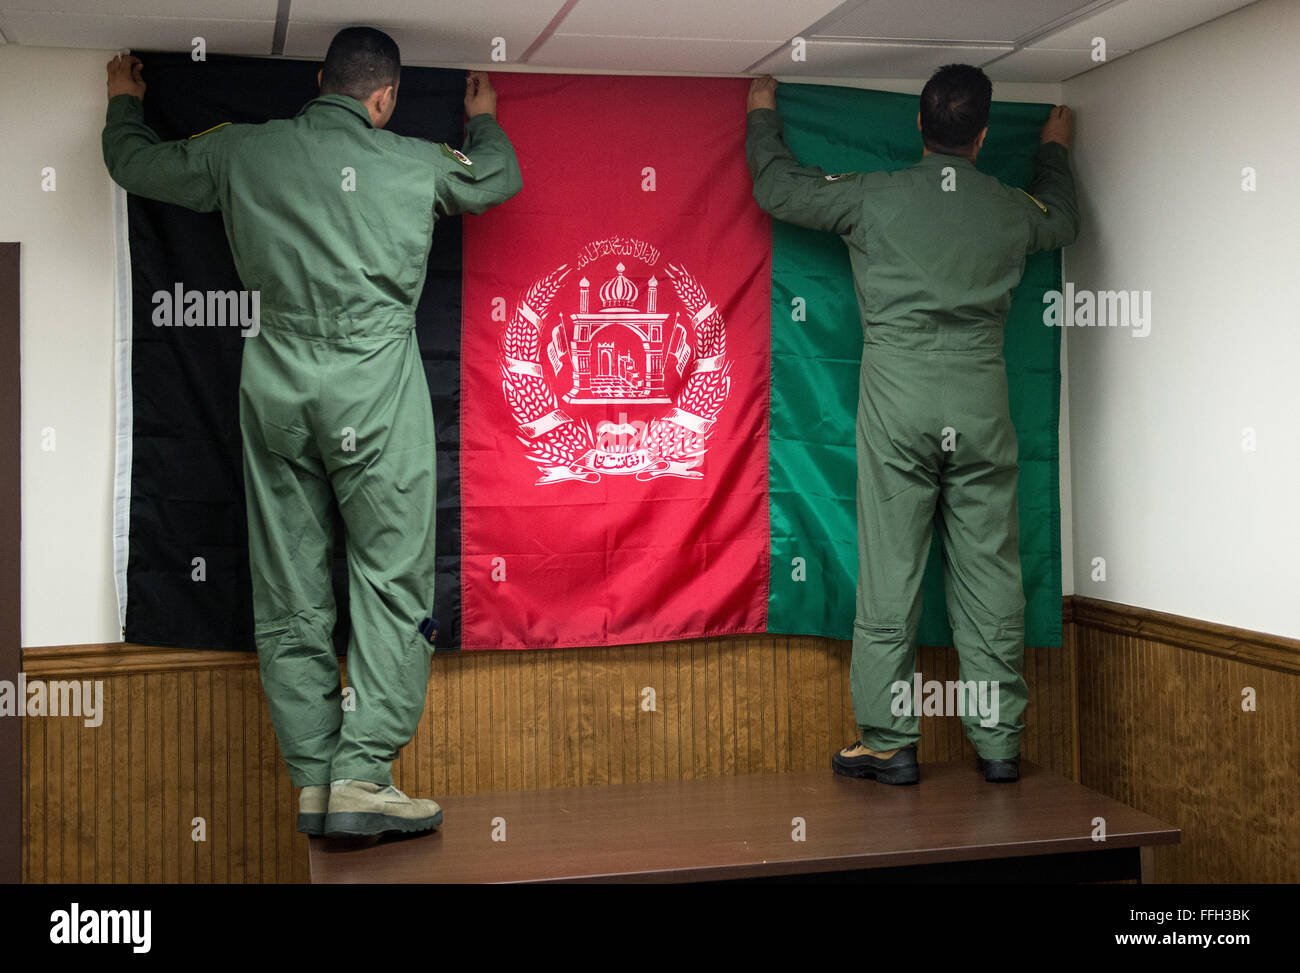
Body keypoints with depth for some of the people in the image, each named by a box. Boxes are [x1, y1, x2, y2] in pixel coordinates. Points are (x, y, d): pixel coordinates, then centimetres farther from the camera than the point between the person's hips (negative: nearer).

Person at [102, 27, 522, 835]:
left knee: (290, 592, 7)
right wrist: (484, 120, 44)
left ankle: (315, 780, 10)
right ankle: (361, 777, -8)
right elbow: (499, 178, 23)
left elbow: (134, 163, 23)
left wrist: (125, 103, 44)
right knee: (393, 579, -1)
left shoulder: (242, 153, 7)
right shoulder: (413, 163, 3)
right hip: (375, 384, -3)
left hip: (277, 385, 3)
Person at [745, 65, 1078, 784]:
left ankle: (889, 744, 5)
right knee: (990, 572, 6)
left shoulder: (875, 197, -1)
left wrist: (763, 114, 29)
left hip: (897, 401, -2)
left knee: (890, 573, 1)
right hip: (982, 405, 3)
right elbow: (1063, 220, 32)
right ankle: (998, 742, 13)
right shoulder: (1012, 211, 8)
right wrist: (1055, 149, 50)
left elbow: (777, 187, 11)